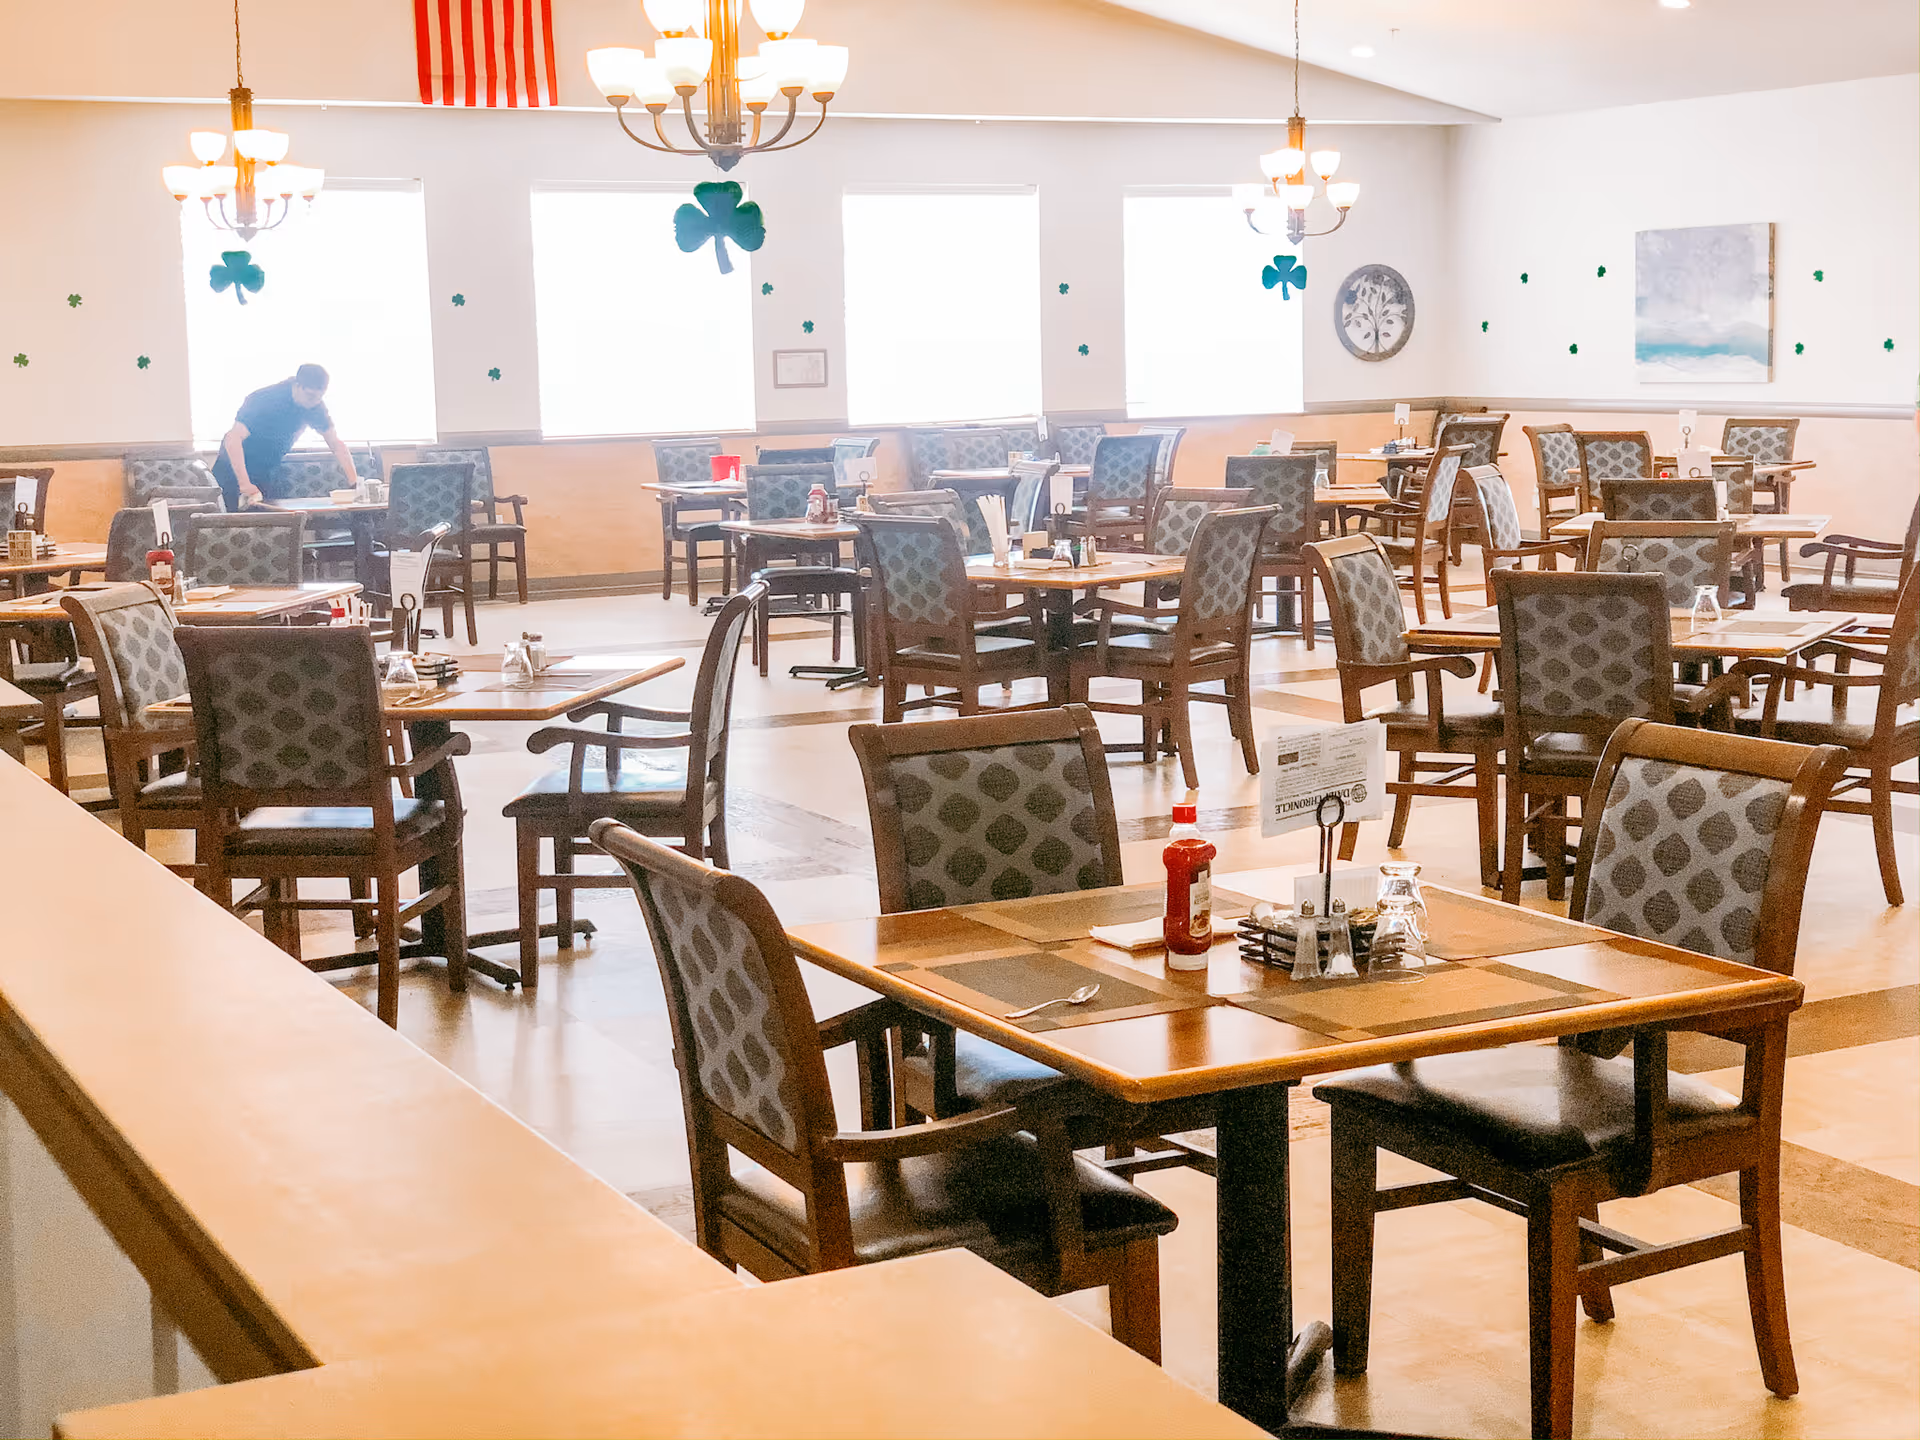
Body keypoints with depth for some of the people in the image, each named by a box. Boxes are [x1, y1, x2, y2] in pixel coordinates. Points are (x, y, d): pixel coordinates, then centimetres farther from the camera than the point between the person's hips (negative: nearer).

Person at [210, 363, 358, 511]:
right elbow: (233, 440, -38)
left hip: (268, 473, 5)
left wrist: (353, 482, -18)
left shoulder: (315, 405, -12)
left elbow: (336, 444, -4)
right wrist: (245, 486, -46)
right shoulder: (266, 400, -30)